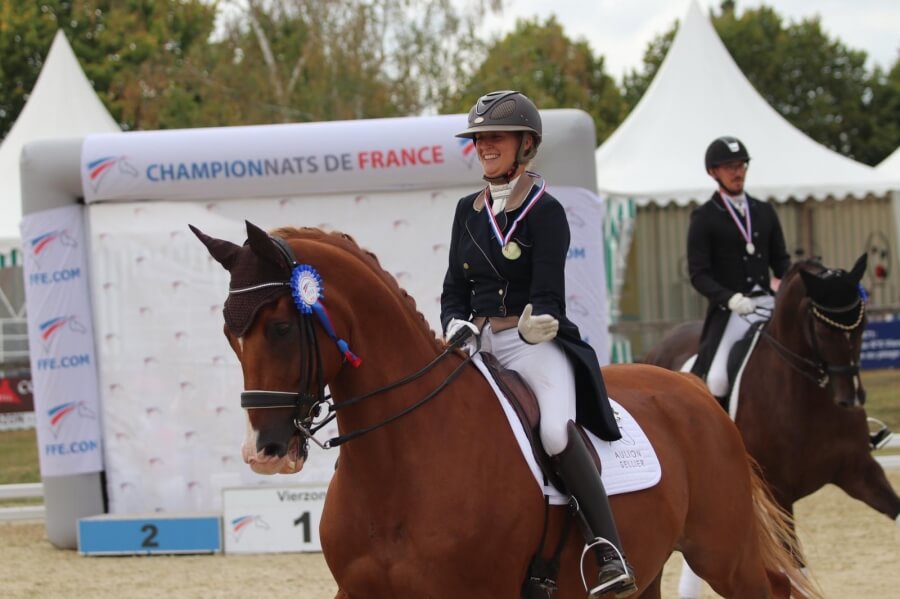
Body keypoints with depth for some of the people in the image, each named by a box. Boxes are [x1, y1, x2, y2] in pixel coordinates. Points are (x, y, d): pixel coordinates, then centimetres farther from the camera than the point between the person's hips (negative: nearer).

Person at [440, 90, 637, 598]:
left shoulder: (545, 211, -4)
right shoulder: (469, 210, 14)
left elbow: (546, 297, -10)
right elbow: (454, 290, 15)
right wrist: (458, 328, -5)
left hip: (534, 345, -7)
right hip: (478, 343, 7)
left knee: (557, 430, -32)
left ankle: (611, 556, -35)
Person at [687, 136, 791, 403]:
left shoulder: (765, 211, 16)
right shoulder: (704, 218, 1)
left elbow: (781, 259, 18)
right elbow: (698, 274, -5)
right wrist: (730, 298, -22)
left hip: (769, 304, 5)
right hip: (729, 310, -5)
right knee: (717, 380, -23)